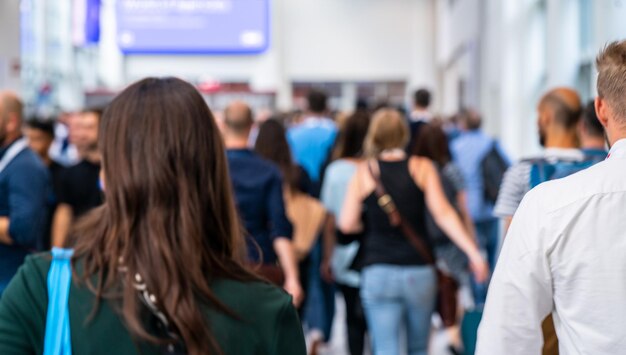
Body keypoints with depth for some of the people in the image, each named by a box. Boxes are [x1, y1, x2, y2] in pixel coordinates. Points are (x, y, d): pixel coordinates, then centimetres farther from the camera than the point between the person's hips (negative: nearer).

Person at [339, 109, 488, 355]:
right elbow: (443, 213, -9)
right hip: (419, 271, 1)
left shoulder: (364, 172, 0)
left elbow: (346, 224, -1)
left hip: (378, 272, -1)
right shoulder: (422, 168, 0)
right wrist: (473, 252, -10)